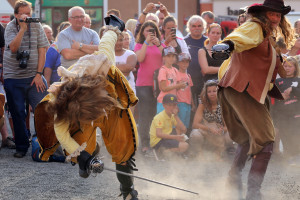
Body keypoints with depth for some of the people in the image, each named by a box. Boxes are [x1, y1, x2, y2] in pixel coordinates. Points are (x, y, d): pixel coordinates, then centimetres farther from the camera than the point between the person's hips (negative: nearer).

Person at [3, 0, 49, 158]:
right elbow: (13, 48, -18)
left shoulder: (36, 26, 3)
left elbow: (42, 51, 2)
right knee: (17, 114, 3)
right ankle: (22, 147, 14)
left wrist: (39, 74, -6)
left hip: (34, 77, 1)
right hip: (13, 78, -1)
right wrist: (23, 28, -25)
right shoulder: (10, 27, -1)